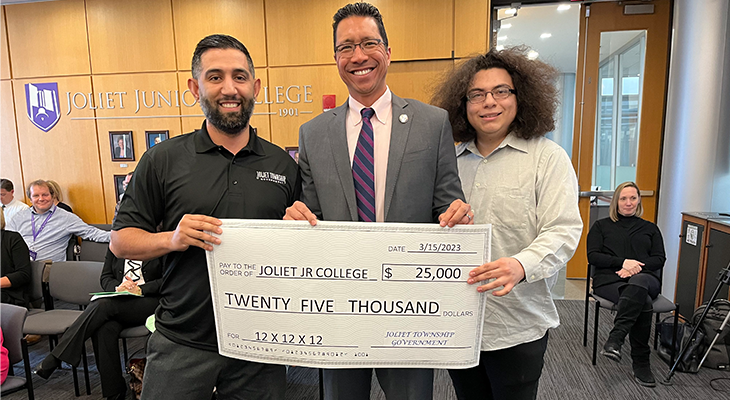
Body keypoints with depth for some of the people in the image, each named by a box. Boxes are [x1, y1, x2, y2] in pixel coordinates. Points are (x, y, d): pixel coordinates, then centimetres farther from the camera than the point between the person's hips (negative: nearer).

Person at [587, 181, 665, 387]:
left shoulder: (650, 228, 26)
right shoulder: (601, 226, 20)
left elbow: (660, 259, 13)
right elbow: (593, 256, 6)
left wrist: (636, 267, -8)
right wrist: (623, 262, -10)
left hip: (644, 279, 1)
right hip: (609, 279, -1)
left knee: (638, 284, -41)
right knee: (644, 303, -35)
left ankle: (615, 339, -44)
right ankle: (640, 363, -27)